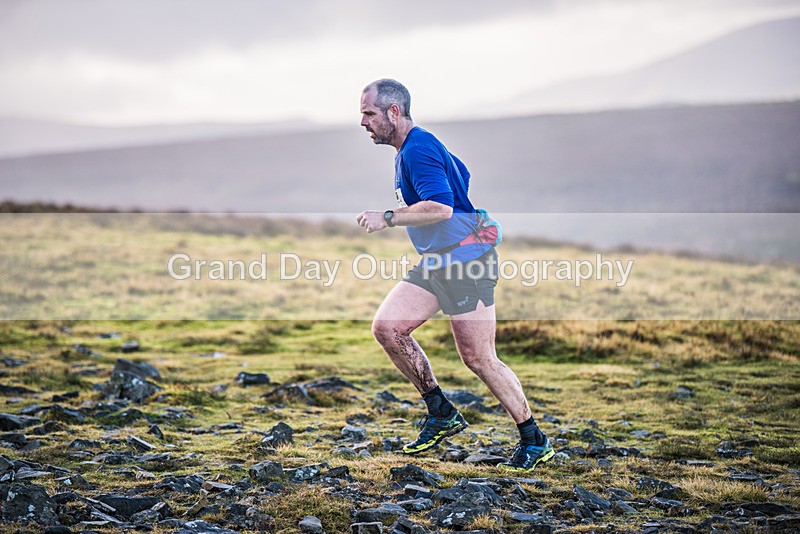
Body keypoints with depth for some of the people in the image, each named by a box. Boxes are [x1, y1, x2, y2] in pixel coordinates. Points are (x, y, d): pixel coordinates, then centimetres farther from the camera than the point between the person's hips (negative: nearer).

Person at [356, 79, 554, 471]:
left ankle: (534, 442, 7)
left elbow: (440, 206, -28)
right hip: (435, 263, 10)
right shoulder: (408, 150, 17)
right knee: (386, 327, -3)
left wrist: (387, 218, -20)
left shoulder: (418, 149, -15)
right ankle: (441, 413, 7)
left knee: (479, 359, -7)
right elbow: (461, 176, 31)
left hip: (466, 261, -10)